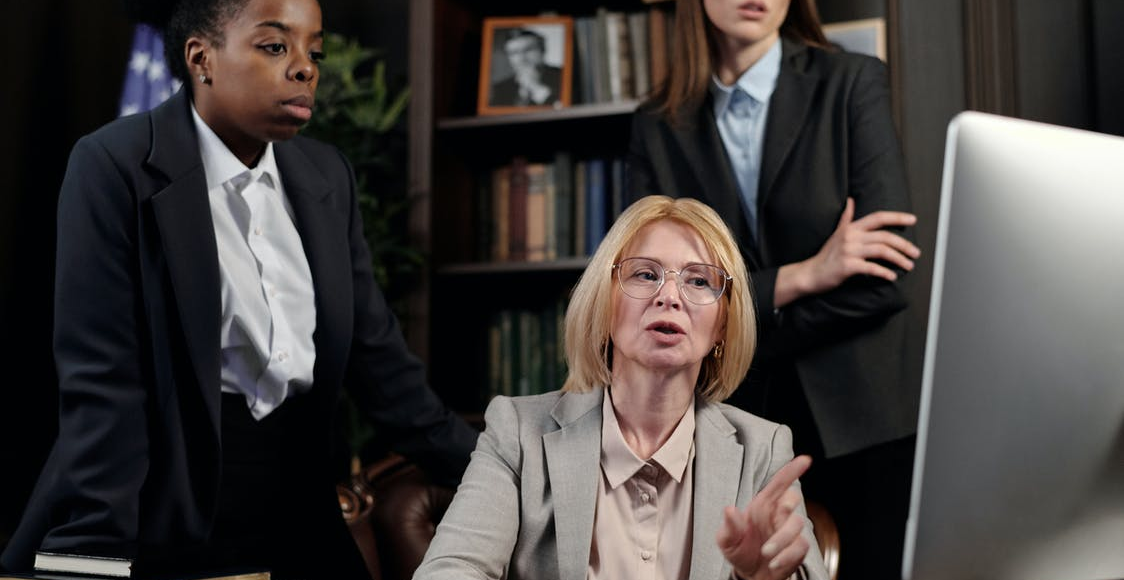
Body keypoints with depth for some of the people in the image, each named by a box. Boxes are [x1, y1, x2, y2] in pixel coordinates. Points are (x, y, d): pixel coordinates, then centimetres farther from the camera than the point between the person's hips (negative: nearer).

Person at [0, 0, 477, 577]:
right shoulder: (116, 166, -11)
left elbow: (373, 351, 5)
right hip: (158, 516, -5)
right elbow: (101, 380, -16)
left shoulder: (327, 175, 4)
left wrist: (483, 469, 0)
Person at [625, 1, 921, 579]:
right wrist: (802, 276, -14)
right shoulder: (658, 127, 4)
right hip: (733, 425, 1)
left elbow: (886, 276, -10)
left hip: (858, 417, -1)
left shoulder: (853, 84, -1)